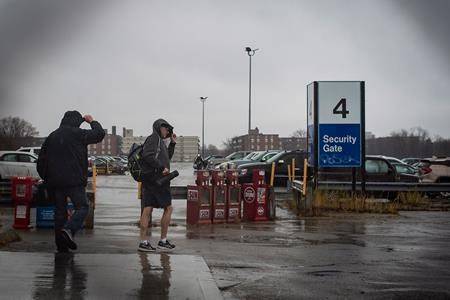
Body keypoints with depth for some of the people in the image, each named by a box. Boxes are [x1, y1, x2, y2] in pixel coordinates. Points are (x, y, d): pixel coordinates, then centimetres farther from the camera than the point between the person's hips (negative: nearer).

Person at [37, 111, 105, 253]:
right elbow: (100, 134, 2)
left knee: (60, 210, 10)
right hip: (74, 181, -6)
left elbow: (41, 160, 15)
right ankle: (69, 229, -25)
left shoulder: (51, 137, 14)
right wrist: (92, 122, 19)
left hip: (55, 182, 6)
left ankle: (61, 245, 10)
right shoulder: (78, 134, -4)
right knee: (82, 206, -1)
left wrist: (47, 179, 20)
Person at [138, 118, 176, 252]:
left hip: (149, 180, 9)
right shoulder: (154, 138, -7)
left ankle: (143, 242, 3)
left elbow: (167, 158, 30)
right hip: (157, 179, -9)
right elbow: (147, 156, -21)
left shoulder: (160, 141, 23)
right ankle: (163, 241, 2)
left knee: (147, 210, 4)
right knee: (168, 208, -2)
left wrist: (172, 143, 23)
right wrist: (162, 168, -19)